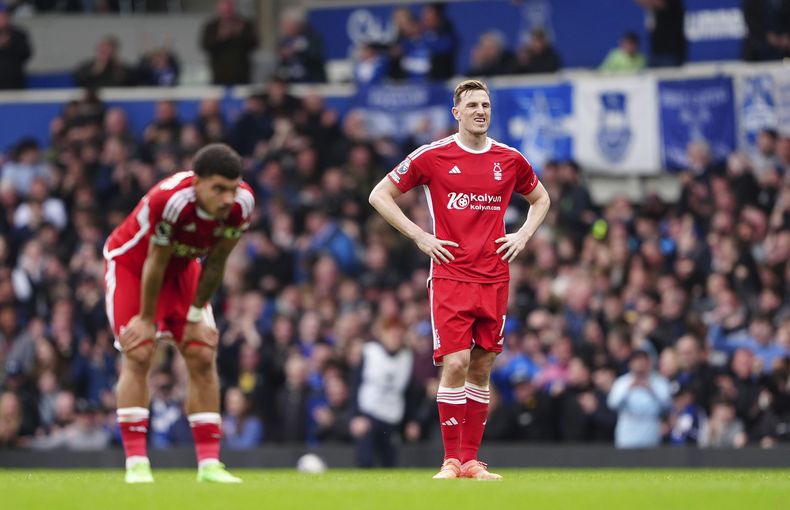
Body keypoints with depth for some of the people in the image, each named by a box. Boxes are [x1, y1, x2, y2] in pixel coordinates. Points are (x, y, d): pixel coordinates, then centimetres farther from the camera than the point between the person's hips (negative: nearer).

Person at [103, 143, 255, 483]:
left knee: (203, 357, -3)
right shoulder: (169, 200, -41)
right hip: (131, 262, -5)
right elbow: (155, 263, -27)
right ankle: (136, 463, -16)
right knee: (138, 354, -16)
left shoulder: (241, 203, -25)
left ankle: (209, 464, -1)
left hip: (182, 268, 5)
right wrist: (147, 319, -16)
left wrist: (196, 314, -4)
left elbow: (215, 262, -11)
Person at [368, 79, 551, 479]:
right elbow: (379, 195, 4)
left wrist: (524, 235, 8)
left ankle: (470, 460, 11)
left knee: (481, 367, 5)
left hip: (494, 277, 3)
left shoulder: (510, 160, 7)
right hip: (450, 276, -3)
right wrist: (419, 236, -4)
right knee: (455, 363, -13)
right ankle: (451, 459, -7)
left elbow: (540, 198, 26)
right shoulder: (432, 156, -3)